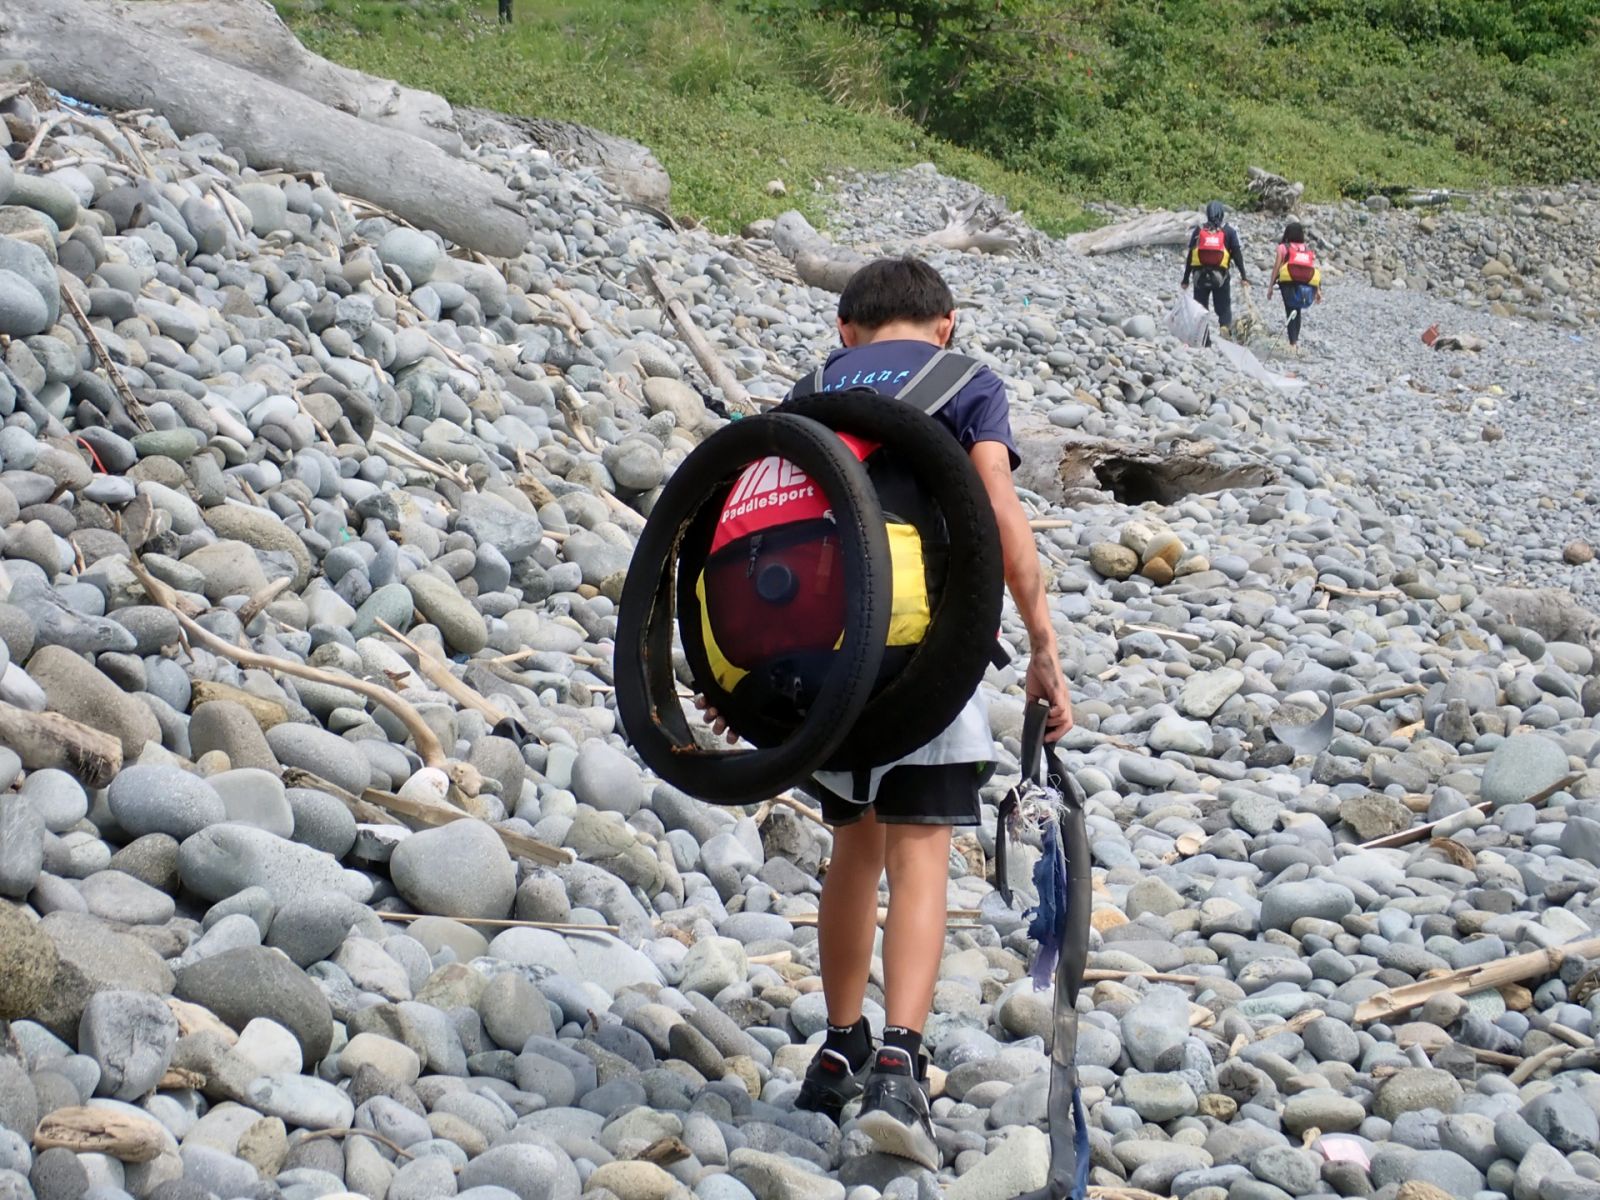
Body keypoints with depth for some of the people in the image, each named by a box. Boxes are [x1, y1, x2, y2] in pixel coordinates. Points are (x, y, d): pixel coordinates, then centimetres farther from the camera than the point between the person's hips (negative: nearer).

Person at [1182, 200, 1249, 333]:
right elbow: (1237, 255, 0)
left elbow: (1190, 256, 5)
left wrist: (1186, 278, 10)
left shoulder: (1198, 230, 6)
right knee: (1224, 309, 5)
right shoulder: (1229, 231, 3)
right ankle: (1225, 325, -21)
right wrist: (1243, 276, 2)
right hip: (1221, 276, -1)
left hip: (1200, 276, 1)